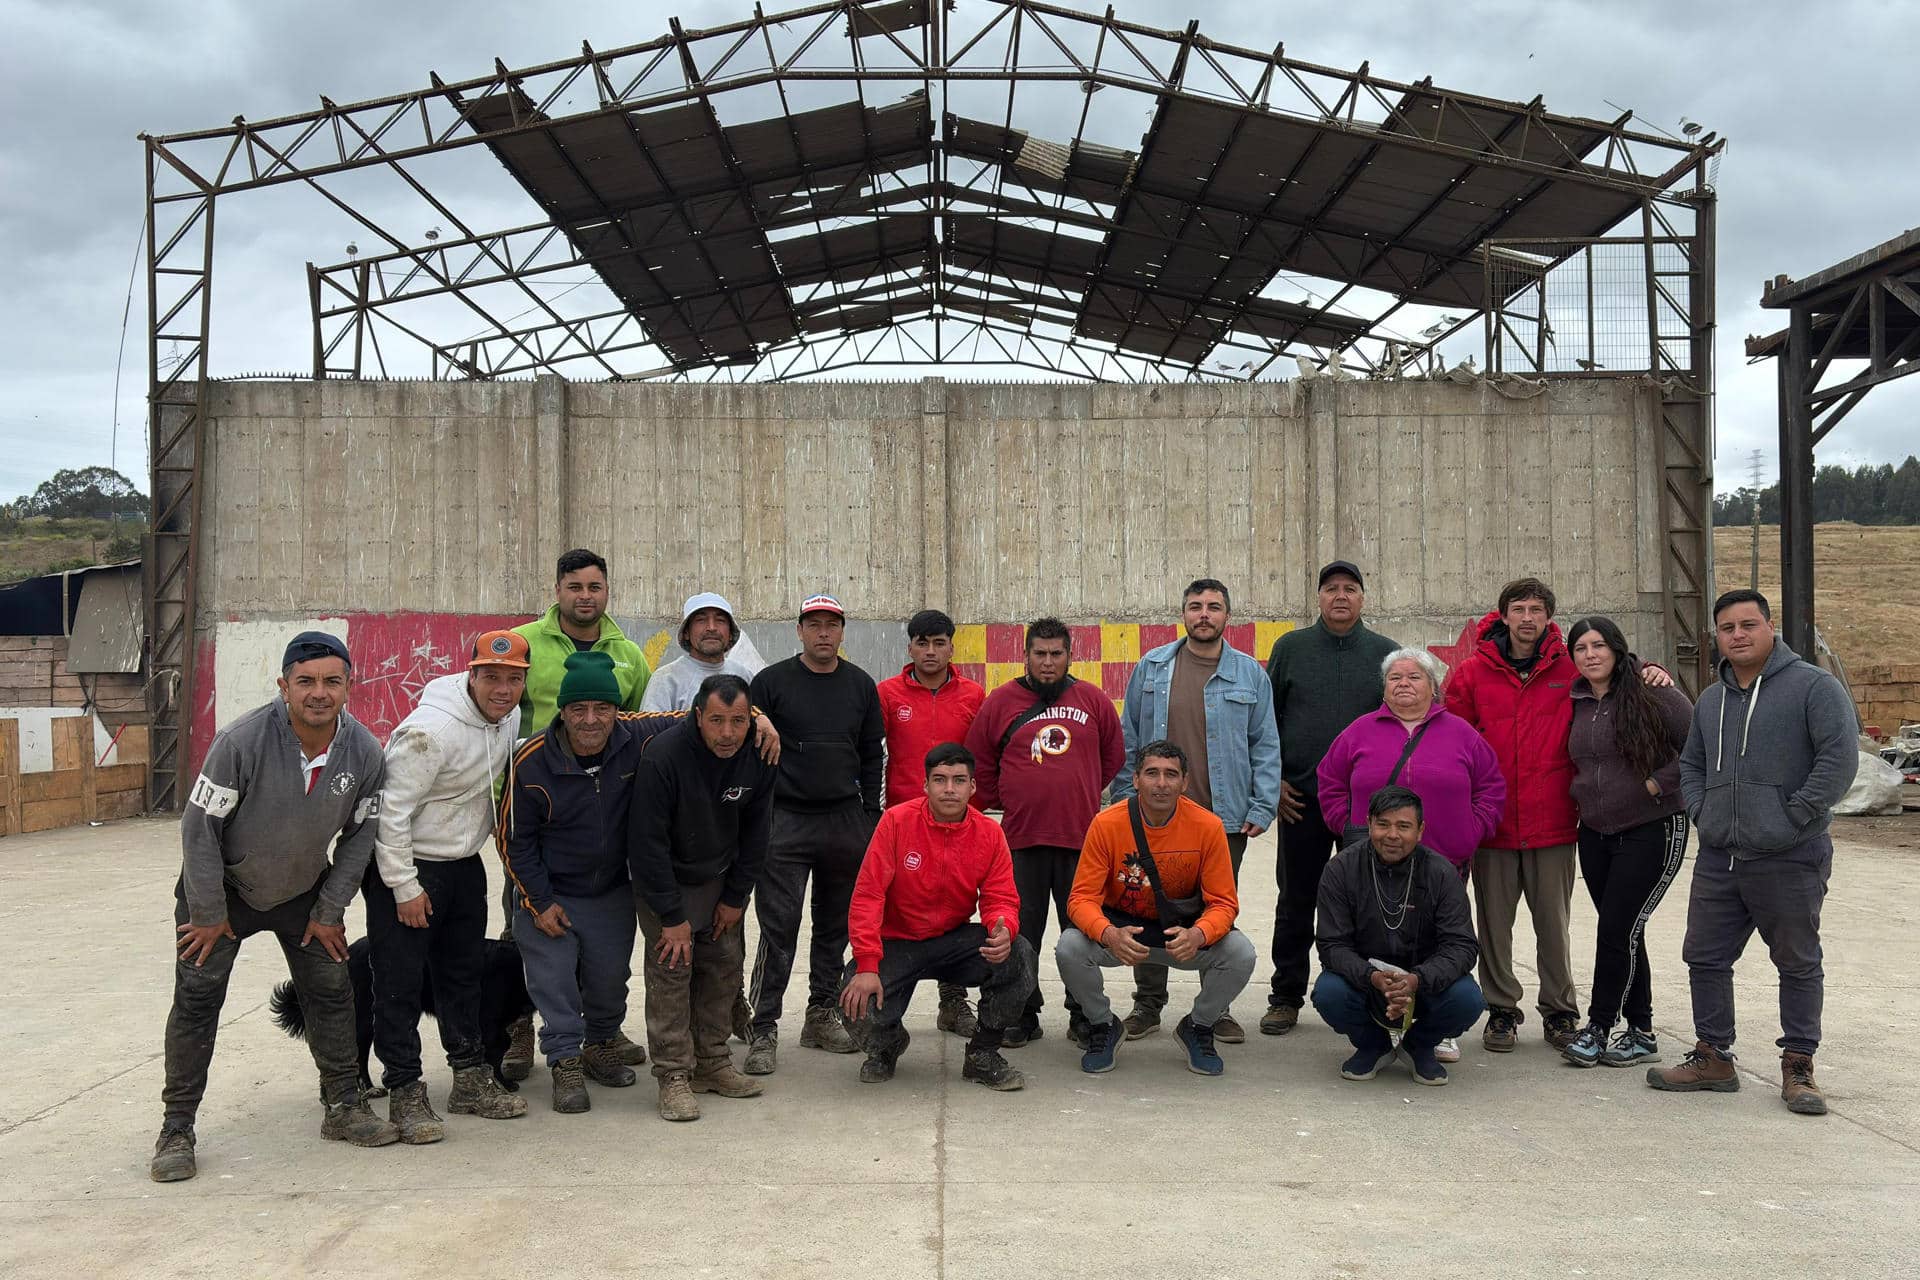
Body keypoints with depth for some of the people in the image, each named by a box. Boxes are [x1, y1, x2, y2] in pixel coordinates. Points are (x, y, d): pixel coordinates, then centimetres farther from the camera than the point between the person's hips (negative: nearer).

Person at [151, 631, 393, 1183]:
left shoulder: (365, 753, -18)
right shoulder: (242, 741, -30)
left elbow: (359, 835, -3)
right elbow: (199, 828, -22)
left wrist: (329, 912, -1)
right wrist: (208, 915, -15)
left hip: (303, 889, 4)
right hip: (222, 885, -3)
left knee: (332, 990, 5)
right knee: (197, 998, -6)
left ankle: (343, 1106, 21)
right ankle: (176, 1131, 6)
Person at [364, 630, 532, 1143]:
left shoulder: (510, 716, -1)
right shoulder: (431, 729, -27)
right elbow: (392, 810, -24)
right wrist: (405, 887, -21)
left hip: (465, 863, 9)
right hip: (407, 868, -8)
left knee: (465, 971, 16)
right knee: (399, 982, -3)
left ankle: (471, 1079, 28)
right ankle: (405, 1092, 6)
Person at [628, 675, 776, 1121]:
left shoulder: (758, 758, -14)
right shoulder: (663, 757, -29)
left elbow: (755, 833, 0)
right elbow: (647, 842, -25)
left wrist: (736, 897, 0)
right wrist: (671, 916, -23)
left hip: (720, 879, 5)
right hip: (665, 880, -5)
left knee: (725, 965, 6)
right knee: (671, 967, -11)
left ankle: (712, 1063, 19)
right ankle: (674, 1076, -4)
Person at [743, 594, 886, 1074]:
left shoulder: (861, 685, 9)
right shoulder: (772, 682, -1)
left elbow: (873, 754, 13)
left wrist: (870, 813, 8)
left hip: (846, 821, 4)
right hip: (786, 822, -4)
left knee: (836, 925, 10)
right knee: (778, 928, -6)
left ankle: (822, 1016, 22)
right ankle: (764, 1030, -2)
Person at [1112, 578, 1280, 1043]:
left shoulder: (1250, 674, 4)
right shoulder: (1152, 668, 4)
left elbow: (1265, 746, 4)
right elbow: (1128, 740, 7)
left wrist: (1261, 808, -4)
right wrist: (1126, 799, 1)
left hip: (1225, 818, 0)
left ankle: (1217, 1009, 21)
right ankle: (1147, 1005, 19)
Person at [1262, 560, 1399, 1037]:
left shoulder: (1385, 653, 6)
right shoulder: (1291, 647, 5)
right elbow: (1265, 718, 7)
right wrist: (1273, 780, 0)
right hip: (1300, 800, 0)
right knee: (1295, 903, 6)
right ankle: (1286, 998, 15)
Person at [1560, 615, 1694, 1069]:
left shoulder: (1654, 695, -11)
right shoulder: (1576, 704, 7)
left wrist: (1657, 784, -14)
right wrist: (1580, 792, 8)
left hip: (1653, 831, -6)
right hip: (1595, 832, 6)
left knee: (1618, 929, -8)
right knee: (1621, 932, 9)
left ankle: (1598, 1027, 3)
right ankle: (1641, 1033, 19)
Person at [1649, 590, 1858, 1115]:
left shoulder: (1813, 687, -7)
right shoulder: (1710, 700, 14)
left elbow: (1839, 757, -16)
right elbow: (1690, 764, 25)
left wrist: (1795, 818, -17)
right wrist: (1700, 812, 8)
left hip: (1789, 860, -6)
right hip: (1717, 860, 6)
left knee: (1799, 965, 6)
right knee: (1705, 959, 9)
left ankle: (1798, 1067, 16)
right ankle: (1713, 1058, 21)